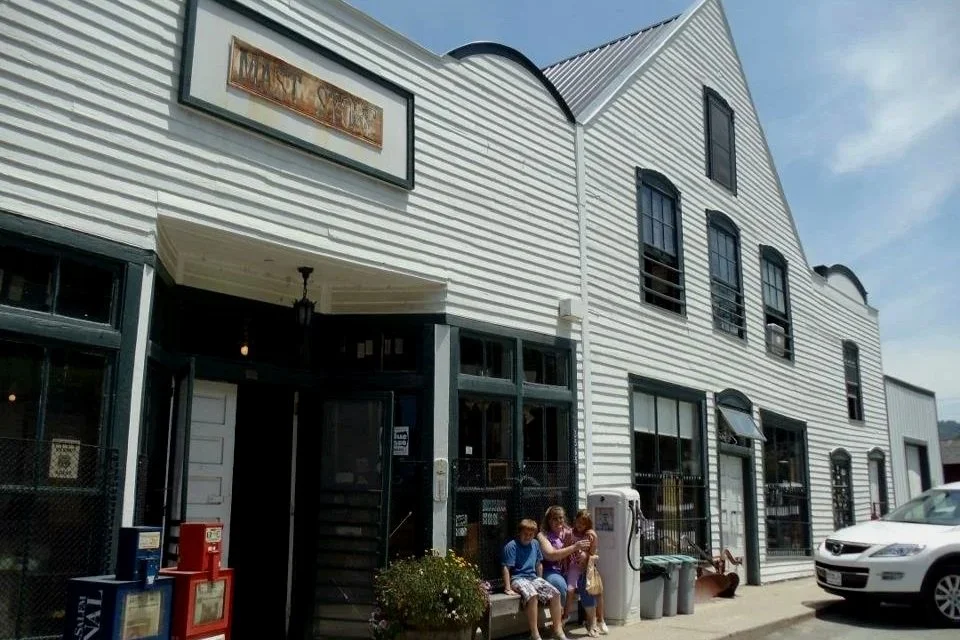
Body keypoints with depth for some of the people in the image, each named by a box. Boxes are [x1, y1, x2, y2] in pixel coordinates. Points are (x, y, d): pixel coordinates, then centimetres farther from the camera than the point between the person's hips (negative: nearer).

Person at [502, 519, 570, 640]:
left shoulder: (535, 543, 10)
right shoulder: (511, 546, -11)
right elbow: (506, 568, -14)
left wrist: (540, 581, 15)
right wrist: (508, 588, -19)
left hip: (533, 577, 7)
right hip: (518, 578, -7)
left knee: (555, 593, -12)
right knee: (532, 595, -35)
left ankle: (558, 630, 0)